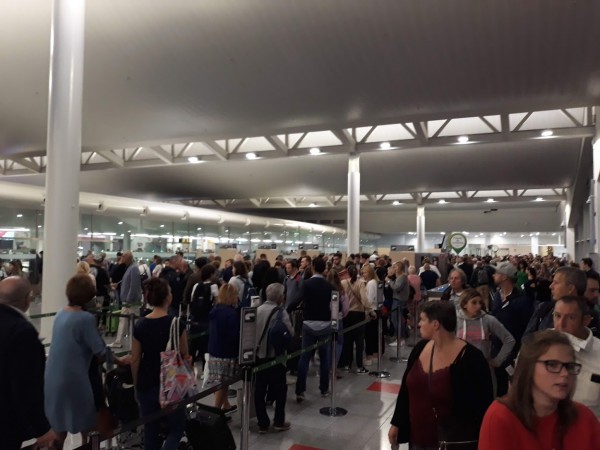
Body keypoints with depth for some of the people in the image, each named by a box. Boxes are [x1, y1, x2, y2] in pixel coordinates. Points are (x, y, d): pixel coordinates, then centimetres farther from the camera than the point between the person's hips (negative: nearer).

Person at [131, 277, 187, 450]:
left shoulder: (140, 325, -5)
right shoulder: (176, 324, -15)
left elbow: (135, 360, 0)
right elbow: (184, 356, -4)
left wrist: (137, 385, 14)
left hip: (146, 385, 4)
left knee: (150, 430, 17)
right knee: (177, 428, 14)